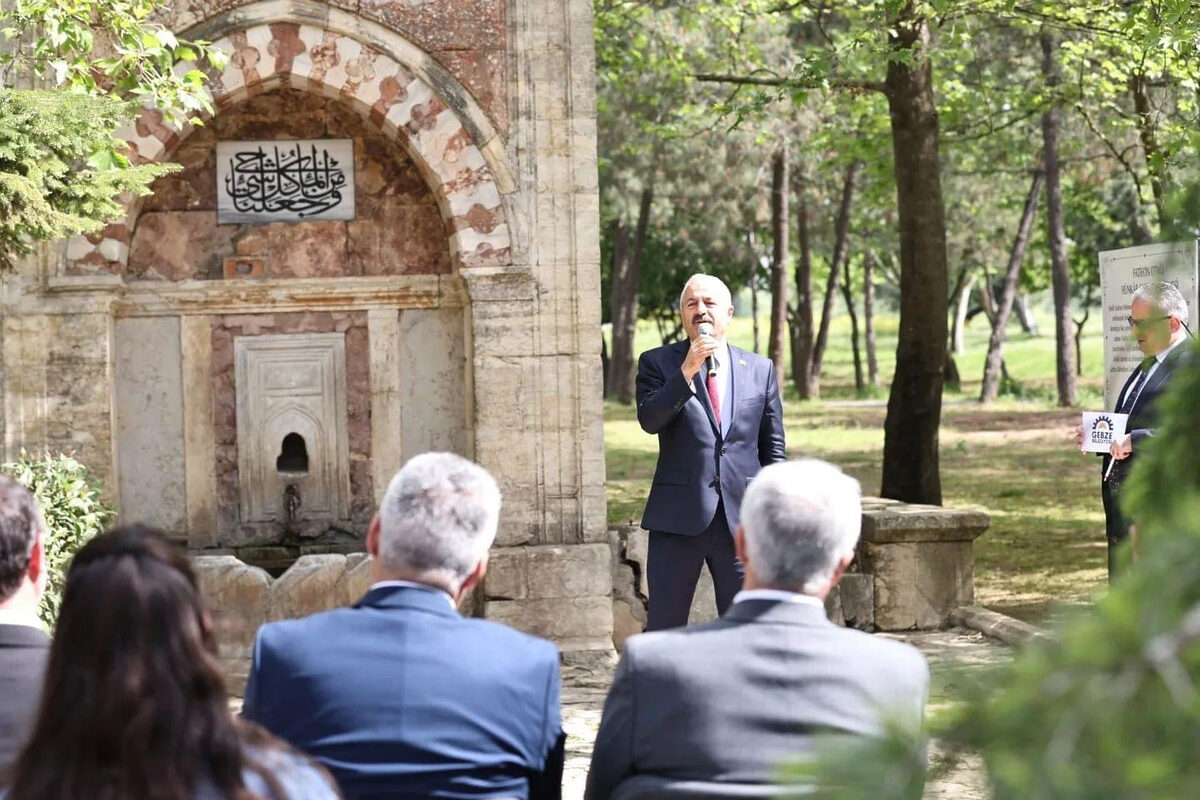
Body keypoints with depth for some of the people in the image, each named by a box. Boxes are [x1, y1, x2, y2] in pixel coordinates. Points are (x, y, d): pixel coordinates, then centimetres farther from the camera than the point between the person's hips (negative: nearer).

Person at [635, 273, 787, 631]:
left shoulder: (760, 369, 11)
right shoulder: (657, 363, 4)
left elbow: (773, 447, 13)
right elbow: (649, 419, -13)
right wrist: (687, 371, -21)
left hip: (742, 517, 2)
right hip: (678, 515, -2)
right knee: (664, 627, 1)